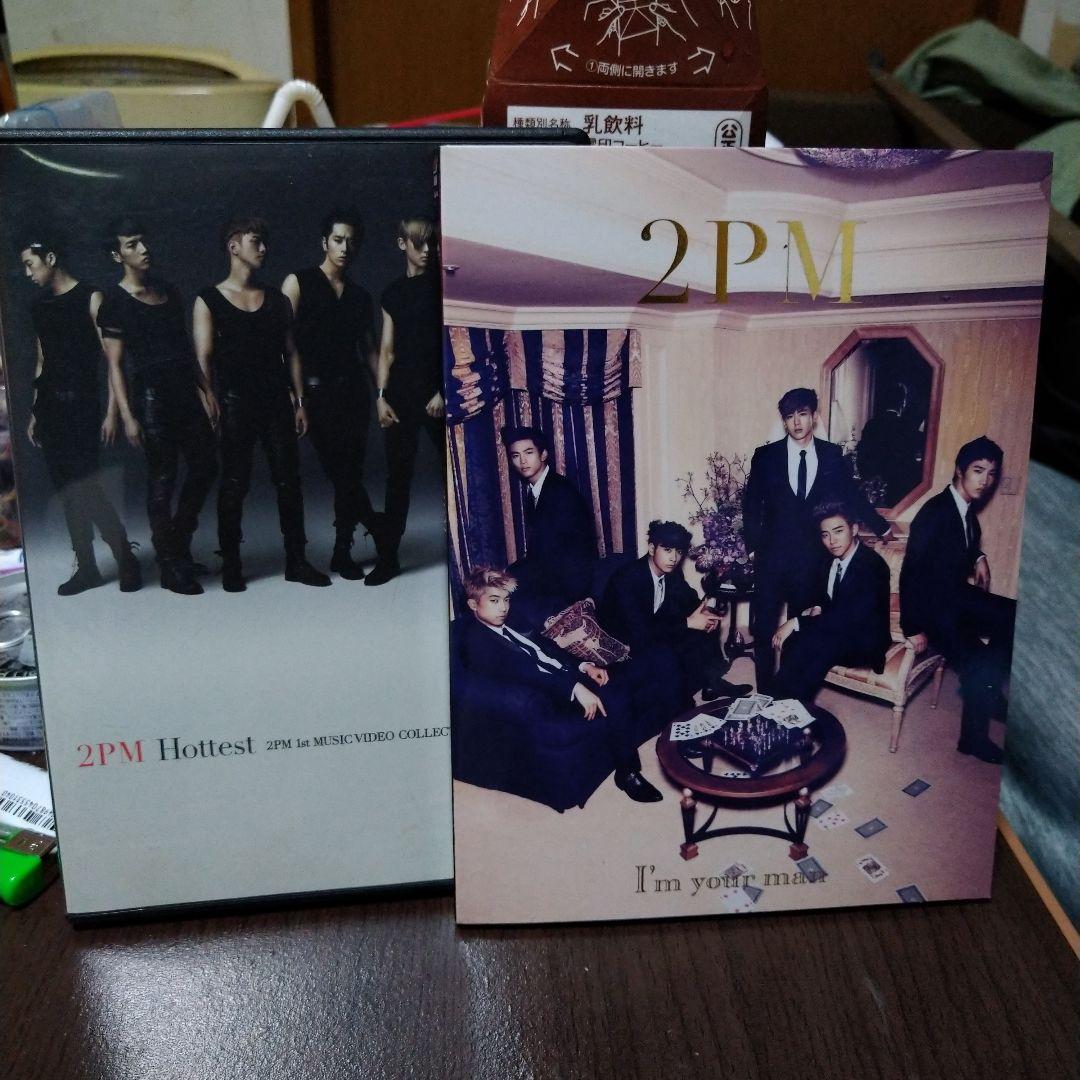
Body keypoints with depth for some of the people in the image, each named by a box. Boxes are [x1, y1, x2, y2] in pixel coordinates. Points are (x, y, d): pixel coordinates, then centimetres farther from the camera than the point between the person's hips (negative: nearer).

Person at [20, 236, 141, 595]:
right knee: (67, 490, 5)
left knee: (84, 485, -13)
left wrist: (112, 411, -14)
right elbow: (42, 362, 19)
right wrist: (35, 412, 16)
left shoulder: (90, 299, -4)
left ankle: (125, 556, -1)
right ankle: (86, 566, 11)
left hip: (80, 403, -6)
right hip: (51, 405, 6)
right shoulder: (39, 306, 15)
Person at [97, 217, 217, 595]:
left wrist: (205, 391, 9)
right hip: (150, 397, -6)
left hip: (185, 392, 6)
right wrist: (127, 416, -13)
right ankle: (171, 566, 9)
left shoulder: (170, 292, 14)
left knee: (205, 467, 8)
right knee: (162, 480, -1)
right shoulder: (116, 301, -3)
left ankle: (178, 541, 28)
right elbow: (115, 363, -7)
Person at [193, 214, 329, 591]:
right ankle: (231, 565, 10)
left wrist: (299, 401, 7)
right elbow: (203, 357, -4)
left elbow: (290, 352, 13)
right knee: (234, 485, 1)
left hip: (277, 401, 4)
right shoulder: (209, 300, 3)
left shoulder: (277, 300, 15)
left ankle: (296, 561, 11)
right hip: (235, 402, -3)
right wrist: (211, 400, -16)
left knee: (288, 480, 3)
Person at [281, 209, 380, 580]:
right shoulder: (298, 283, 2)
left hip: (353, 389, 4)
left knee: (350, 472, 3)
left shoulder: (361, 296, 16)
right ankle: (379, 530, 11)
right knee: (340, 471, -6)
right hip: (318, 389, -4)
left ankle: (343, 553, 13)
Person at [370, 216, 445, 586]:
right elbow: (387, 349, 13)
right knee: (398, 477, 3)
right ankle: (387, 556, 7)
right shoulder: (393, 292, 13)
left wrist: (444, 392, -10)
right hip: (401, 394, 3)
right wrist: (381, 396, 3)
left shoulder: (442, 285, 3)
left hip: (438, 394, -3)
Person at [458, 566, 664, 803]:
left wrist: (583, 666, 2)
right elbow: (522, 673, -23)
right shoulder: (476, 641, -12)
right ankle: (627, 774, -7)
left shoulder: (510, 624, 17)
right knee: (611, 701, -22)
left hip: (563, 674, 8)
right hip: (547, 697, -8)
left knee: (618, 685, -13)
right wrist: (575, 687, -30)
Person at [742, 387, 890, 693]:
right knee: (764, 628, 3)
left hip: (813, 557, 1)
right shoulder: (765, 456, 0)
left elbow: (852, 496, 12)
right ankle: (764, 694, 14)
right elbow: (751, 504, 5)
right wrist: (753, 545, 2)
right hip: (773, 556, 0)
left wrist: (882, 527, 16)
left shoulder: (832, 456, 2)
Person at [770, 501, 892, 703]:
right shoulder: (828, 562, 4)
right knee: (793, 640, -24)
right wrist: (816, 609, -5)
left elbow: (849, 617, -28)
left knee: (810, 644, -32)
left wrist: (797, 622, -28)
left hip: (864, 642, -6)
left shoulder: (872, 566, -19)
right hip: (835, 631, 6)